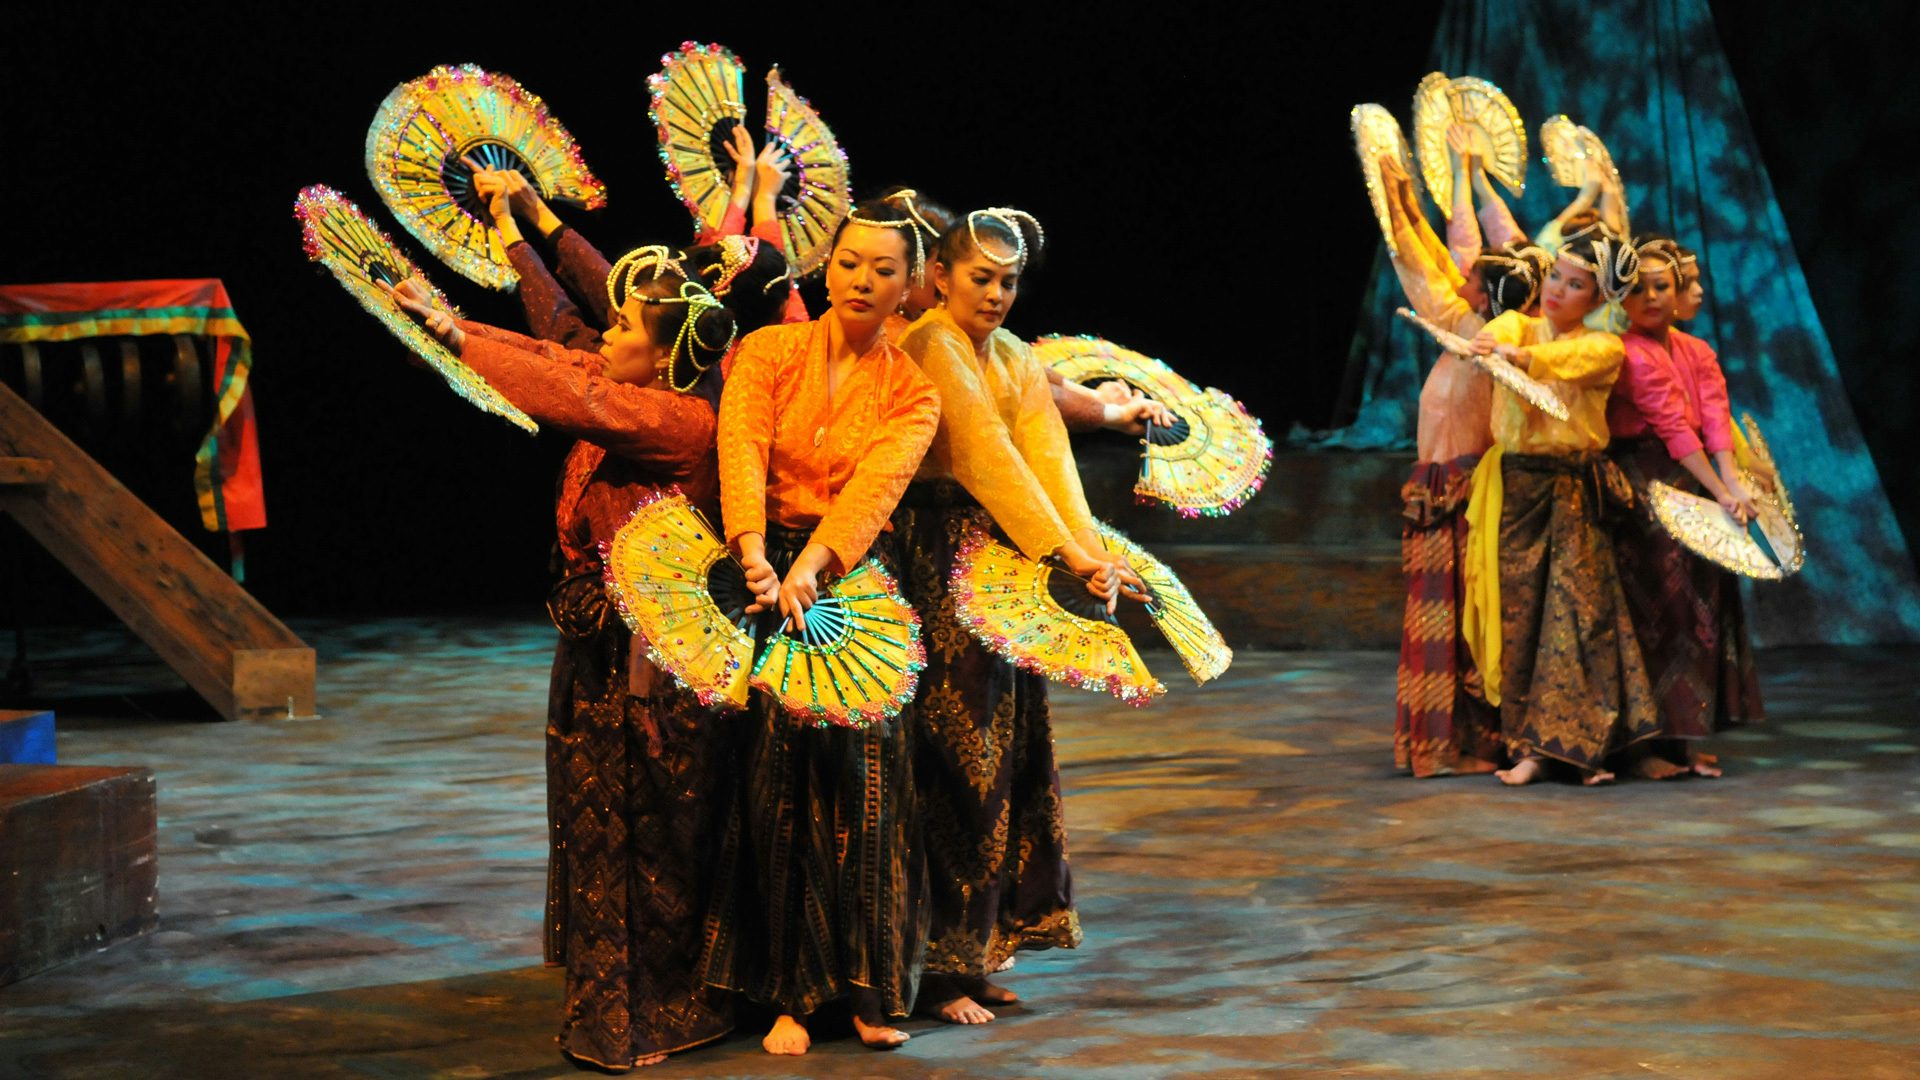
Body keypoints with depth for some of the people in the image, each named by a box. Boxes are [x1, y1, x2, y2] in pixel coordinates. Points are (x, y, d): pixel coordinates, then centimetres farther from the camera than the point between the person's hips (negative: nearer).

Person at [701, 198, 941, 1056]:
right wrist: (758, 558, -31)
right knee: (776, 777, -5)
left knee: (864, 777, -4)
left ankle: (871, 986, 8)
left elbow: (879, 482, -14)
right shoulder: (767, 352, 2)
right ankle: (790, 991, 3)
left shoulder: (912, 392, 4)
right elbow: (742, 452, -14)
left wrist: (813, 566, -31)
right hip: (770, 567, 0)